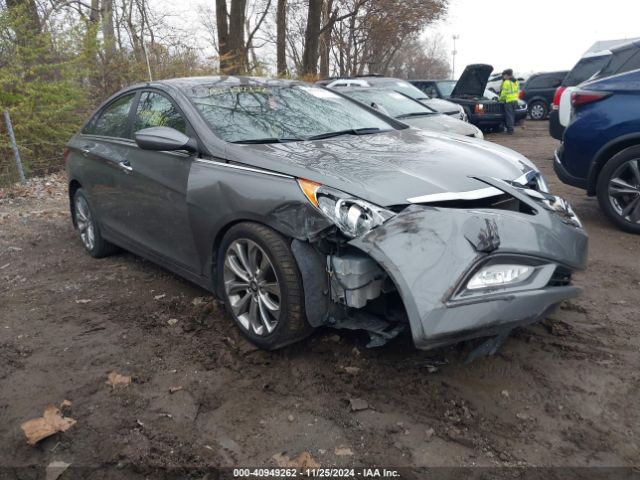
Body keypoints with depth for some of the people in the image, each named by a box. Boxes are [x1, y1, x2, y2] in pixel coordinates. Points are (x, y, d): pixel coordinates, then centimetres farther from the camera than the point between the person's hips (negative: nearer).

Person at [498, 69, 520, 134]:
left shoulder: (506, 82, -12)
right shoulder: (516, 82, 14)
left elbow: (504, 93, -12)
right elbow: (517, 91, 18)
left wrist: (500, 99, 1)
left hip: (508, 101, -8)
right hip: (515, 101, 8)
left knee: (509, 116, -5)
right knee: (512, 115, 14)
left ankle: (510, 130, -6)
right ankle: (511, 128, 20)